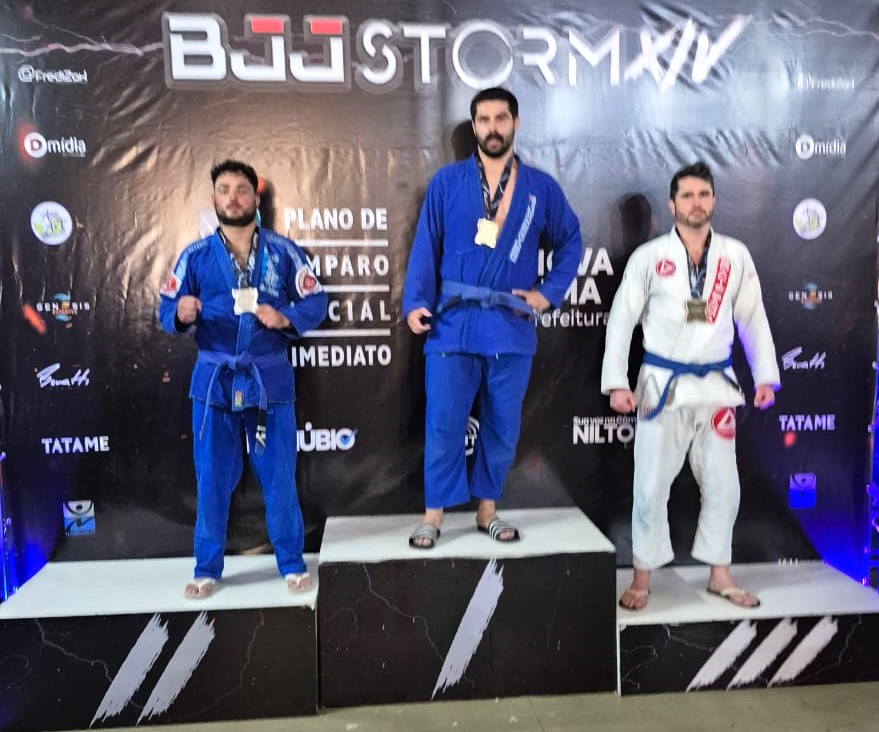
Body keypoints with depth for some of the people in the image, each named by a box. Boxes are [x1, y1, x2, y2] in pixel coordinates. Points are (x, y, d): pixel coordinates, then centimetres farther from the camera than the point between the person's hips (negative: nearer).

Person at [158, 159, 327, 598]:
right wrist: (182, 314, -22)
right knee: (212, 480, 7)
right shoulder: (195, 256, 3)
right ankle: (207, 569, 23)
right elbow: (166, 311, 1)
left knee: (279, 477, 6)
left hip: (270, 378, 0)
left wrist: (285, 318, -18)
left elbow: (316, 303, 1)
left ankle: (292, 563, 21)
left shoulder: (284, 252, 2)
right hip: (214, 380, 1)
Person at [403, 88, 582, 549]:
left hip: (512, 327, 2)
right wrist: (415, 302, -9)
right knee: (443, 423, 0)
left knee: (503, 425, 9)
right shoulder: (447, 182, 5)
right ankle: (433, 514, 13)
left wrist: (549, 293, 5)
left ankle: (487, 510, 25)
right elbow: (425, 246, 2)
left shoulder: (541, 188, 8)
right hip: (453, 324, -1)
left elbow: (570, 242, 17)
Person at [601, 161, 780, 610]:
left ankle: (719, 574, 31)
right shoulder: (648, 256, -5)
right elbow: (621, 319, -5)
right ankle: (642, 577, 20)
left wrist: (765, 376, 4)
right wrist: (617, 382, -11)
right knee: (651, 484, 4)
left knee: (722, 485, 12)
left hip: (716, 384, 3)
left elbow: (753, 319, 9)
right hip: (663, 384, -3)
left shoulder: (736, 256, 3)